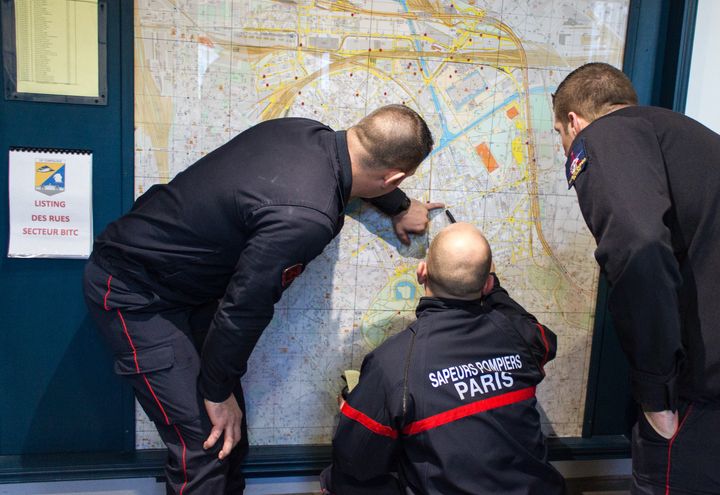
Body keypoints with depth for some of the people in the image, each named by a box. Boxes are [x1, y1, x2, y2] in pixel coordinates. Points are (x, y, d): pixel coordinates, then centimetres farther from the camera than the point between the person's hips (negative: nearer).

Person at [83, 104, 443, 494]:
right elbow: (242, 309, -26)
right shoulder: (306, 217, -35)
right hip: (132, 292, -9)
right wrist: (217, 392, -9)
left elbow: (356, 174, 16)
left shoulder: (309, 133, -8)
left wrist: (399, 208, 32)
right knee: (206, 442, -8)